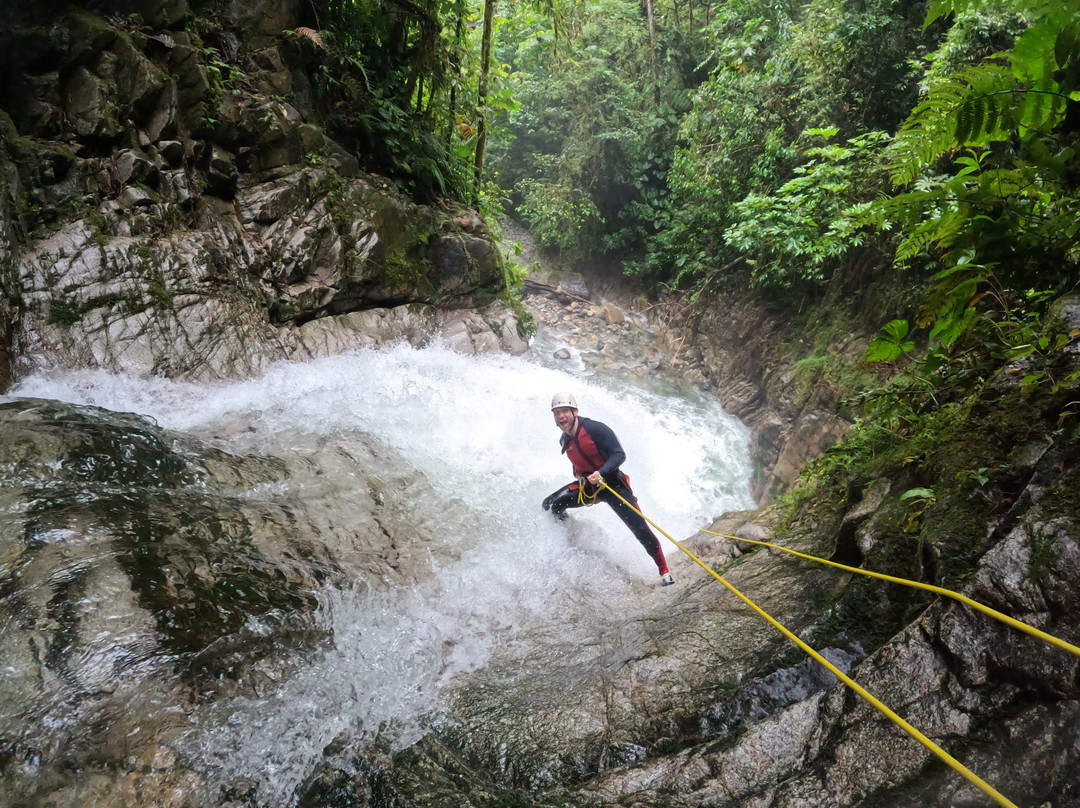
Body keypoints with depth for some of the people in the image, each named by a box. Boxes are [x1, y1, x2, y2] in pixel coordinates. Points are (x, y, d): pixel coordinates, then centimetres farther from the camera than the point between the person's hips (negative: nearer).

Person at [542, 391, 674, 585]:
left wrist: (601, 473, -35)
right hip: (587, 485, 6)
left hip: (612, 483, -6)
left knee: (639, 527, -14)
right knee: (550, 504, -7)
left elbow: (619, 455, -23)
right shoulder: (564, 440, 2)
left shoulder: (595, 429, -19)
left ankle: (664, 571, 2)